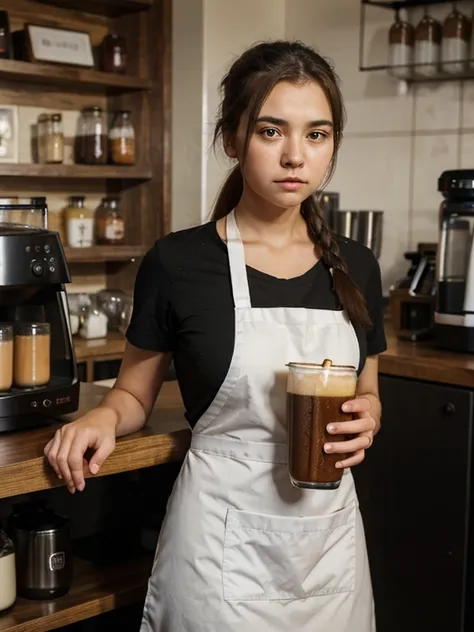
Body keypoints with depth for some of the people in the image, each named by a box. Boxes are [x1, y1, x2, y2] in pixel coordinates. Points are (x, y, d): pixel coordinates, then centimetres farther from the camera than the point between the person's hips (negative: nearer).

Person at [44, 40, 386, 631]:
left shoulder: (354, 268, 0)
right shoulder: (177, 263, -11)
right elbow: (134, 392, 2)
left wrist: (366, 418, -8)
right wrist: (104, 416, -19)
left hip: (330, 532, 4)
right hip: (223, 542, -4)